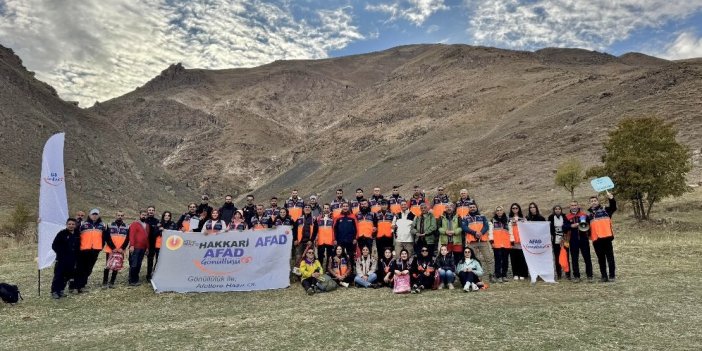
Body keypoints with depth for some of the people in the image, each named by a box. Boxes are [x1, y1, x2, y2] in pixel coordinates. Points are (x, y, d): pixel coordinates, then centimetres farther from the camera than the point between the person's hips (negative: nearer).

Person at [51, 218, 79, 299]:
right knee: (58, 275, -5)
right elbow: (54, 245, -7)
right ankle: (54, 291, 3)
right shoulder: (62, 233, -6)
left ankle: (60, 290, 20)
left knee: (67, 276, 9)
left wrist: (75, 255, 8)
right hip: (61, 260, -5)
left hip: (71, 260, 5)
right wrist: (61, 253, -14)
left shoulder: (77, 235, 9)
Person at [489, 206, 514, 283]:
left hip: (506, 243, 2)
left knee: (505, 259, 5)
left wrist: (512, 241, 7)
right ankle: (498, 276, -2)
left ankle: (504, 275, 14)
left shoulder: (507, 220, 15)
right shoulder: (493, 221, 10)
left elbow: (510, 231, 14)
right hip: (497, 244, -2)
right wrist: (491, 240, -10)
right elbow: (491, 231, 2)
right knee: (498, 259, -5)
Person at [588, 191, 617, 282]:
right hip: (596, 239, 3)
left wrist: (611, 199, -27)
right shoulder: (589, 214, 17)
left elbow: (613, 207, -9)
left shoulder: (605, 210, 9)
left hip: (606, 237, -3)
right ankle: (604, 276, 15)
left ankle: (612, 275, 7)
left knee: (610, 257, 1)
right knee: (601, 258, 9)